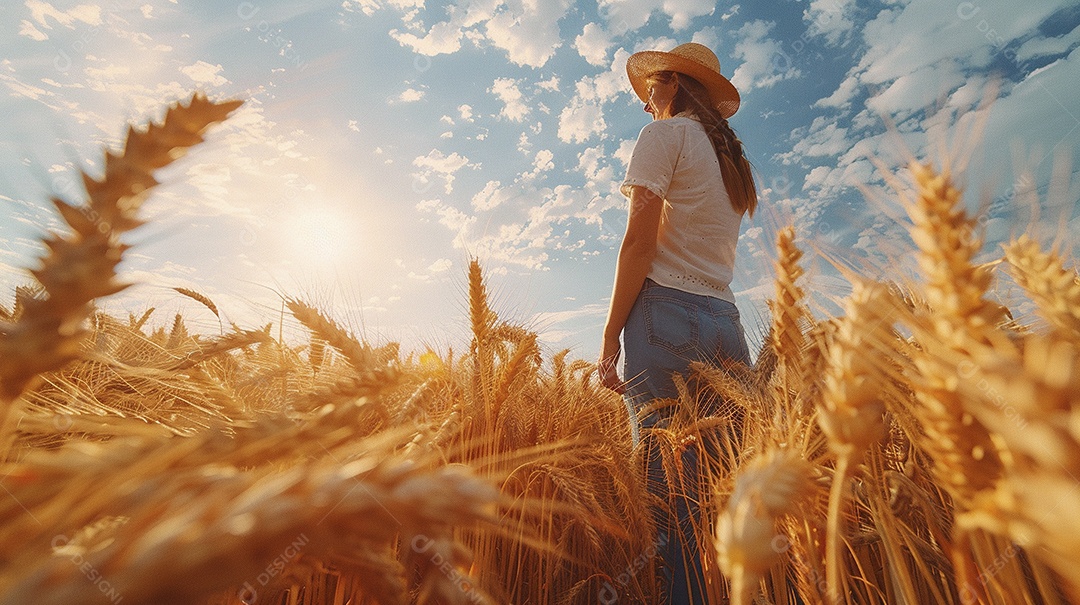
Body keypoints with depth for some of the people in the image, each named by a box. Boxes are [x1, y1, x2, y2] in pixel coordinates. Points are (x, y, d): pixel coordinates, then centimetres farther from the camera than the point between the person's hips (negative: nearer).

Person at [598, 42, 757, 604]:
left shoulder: (664, 134, 4)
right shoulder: (730, 159, 28)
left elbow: (639, 243, -9)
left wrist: (610, 339, -10)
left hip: (667, 313, -8)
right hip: (726, 322, 8)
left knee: (672, 491, -8)